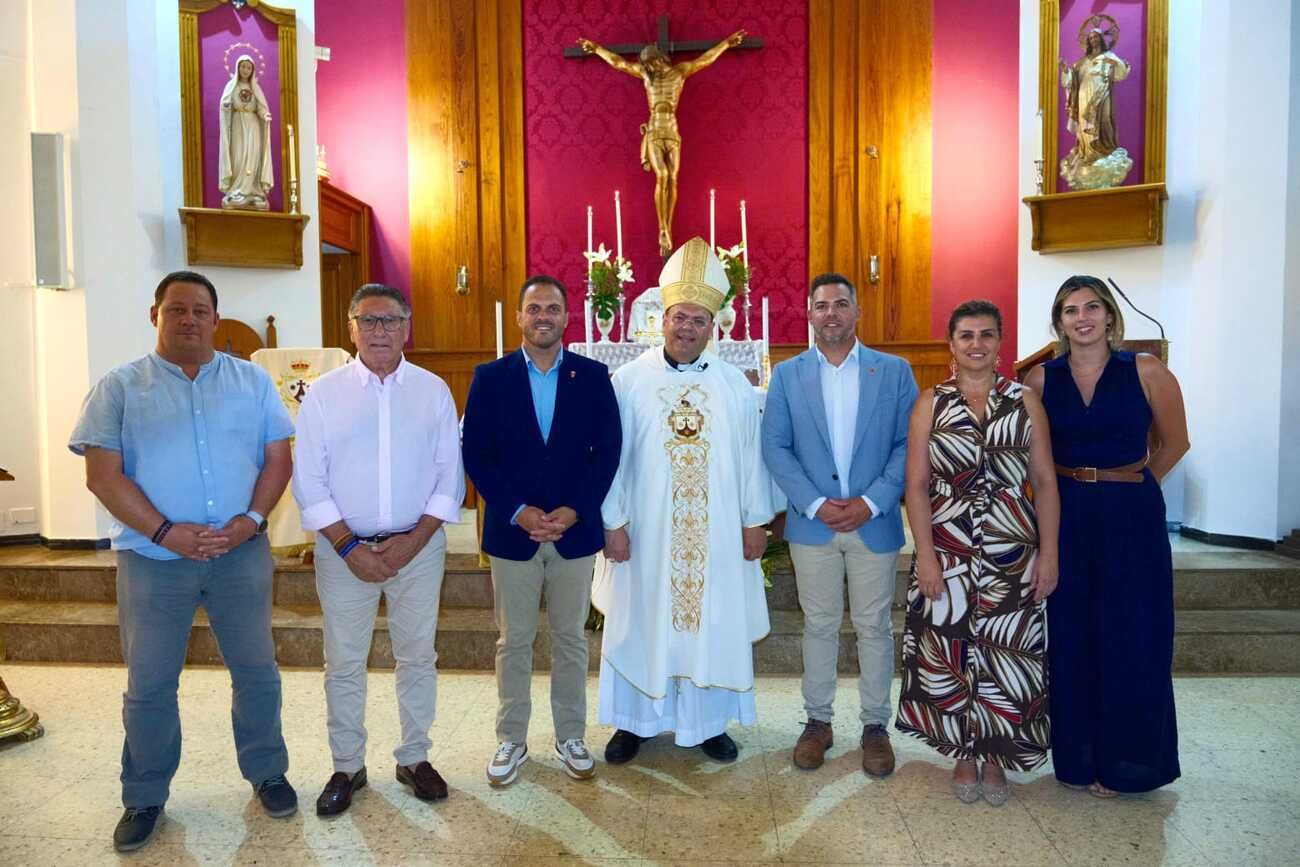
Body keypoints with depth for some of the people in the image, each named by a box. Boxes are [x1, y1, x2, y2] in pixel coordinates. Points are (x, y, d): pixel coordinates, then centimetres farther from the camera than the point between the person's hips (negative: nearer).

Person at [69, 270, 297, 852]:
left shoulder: (252, 381, 7)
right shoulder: (119, 388, 3)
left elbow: (278, 458, 3)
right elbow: (102, 475, -5)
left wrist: (252, 520, -12)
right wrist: (165, 532, -15)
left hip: (242, 553, 1)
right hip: (153, 558, -1)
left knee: (257, 672, 10)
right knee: (149, 684, 10)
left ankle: (267, 774, 29)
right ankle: (145, 798, 30)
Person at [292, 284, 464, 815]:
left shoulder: (434, 391, 0)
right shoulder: (325, 393, -1)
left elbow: (449, 476, -1)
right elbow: (309, 481, -3)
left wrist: (414, 540, -10)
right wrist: (350, 547, -10)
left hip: (418, 546, 1)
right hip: (344, 548, 0)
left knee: (418, 656, 11)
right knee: (344, 663, 10)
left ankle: (414, 758, 30)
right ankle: (347, 767, 29)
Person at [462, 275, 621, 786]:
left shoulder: (592, 375, 1)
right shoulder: (490, 377, 0)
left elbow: (608, 449, -2)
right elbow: (476, 454, -3)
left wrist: (575, 510, -12)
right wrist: (518, 512, -13)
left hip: (575, 530, 1)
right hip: (511, 532, 0)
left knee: (570, 639, 12)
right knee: (513, 642, 11)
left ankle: (570, 738, 28)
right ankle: (511, 740, 27)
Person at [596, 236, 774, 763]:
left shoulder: (734, 384, 1)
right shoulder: (629, 380, -4)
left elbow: (751, 456, 3)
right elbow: (612, 457, -4)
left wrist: (756, 522, 2)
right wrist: (612, 523, -7)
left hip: (716, 533, 2)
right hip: (646, 532, -1)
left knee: (713, 623, 11)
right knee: (643, 624, 11)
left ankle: (707, 721, 29)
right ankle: (635, 720, 29)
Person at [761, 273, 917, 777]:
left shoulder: (894, 371, 1)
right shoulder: (787, 375, 3)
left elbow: (908, 445, -2)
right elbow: (775, 447, -2)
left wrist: (871, 502, -13)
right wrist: (815, 504, -12)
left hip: (874, 522, 0)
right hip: (811, 523, 1)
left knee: (874, 626, 10)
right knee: (819, 624, 11)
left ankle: (875, 725, 25)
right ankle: (817, 720, 26)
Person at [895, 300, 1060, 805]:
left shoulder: (1025, 401, 4)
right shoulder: (931, 403, 2)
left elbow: (1045, 482, 3)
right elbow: (916, 485, -2)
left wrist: (1049, 553, -3)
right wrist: (925, 554, -9)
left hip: (1013, 554, 1)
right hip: (947, 553, 0)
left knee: (1007, 657, 7)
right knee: (949, 655, 7)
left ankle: (994, 758, 26)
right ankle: (964, 757, 26)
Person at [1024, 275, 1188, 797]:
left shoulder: (1146, 372, -3)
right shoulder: (1041, 379, 1)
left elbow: (1173, 442, 8)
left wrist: (1126, 485, 12)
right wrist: (1079, 486, 8)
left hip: (1132, 519, -1)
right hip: (1065, 517, 2)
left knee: (1132, 640, 5)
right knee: (1070, 639, 7)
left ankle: (1124, 760, 24)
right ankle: (1079, 756, 23)